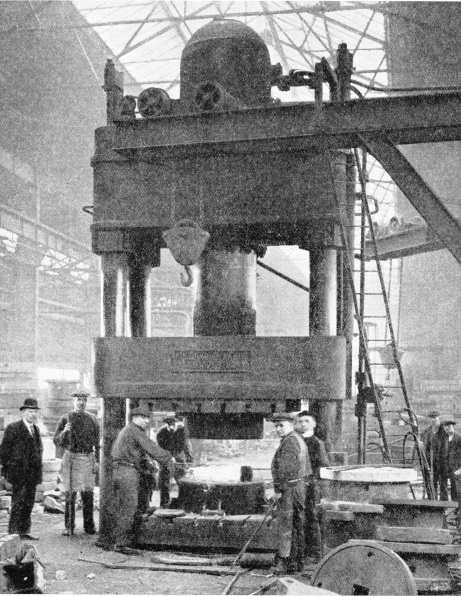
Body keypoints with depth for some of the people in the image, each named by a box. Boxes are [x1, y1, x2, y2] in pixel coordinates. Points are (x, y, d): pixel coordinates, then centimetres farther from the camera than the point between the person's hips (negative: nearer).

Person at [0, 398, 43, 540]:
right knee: (18, 502, -6)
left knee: (29, 503, 9)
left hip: (32, 474, 7)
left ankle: (24, 531, 16)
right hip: (19, 473, -7)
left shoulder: (36, 429, 15)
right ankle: (13, 532, 0)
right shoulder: (13, 428, -7)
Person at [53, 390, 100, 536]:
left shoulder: (92, 419, 9)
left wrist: (97, 461, 2)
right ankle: (68, 527, 4)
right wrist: (64, 432, -16)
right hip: (71, 457, -1)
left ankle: (89, 526, 9)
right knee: (70, 494, -2)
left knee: (88, 494, 1)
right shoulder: (65, 419, 4)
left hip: (88, 458, 1)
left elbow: (98, 441, 10)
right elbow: (57, 441, 4)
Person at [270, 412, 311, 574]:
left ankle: (284, 562, -9)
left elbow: (285, 468, -21)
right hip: (300, 486, 10)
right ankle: (298, 562, 16)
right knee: (297, 526, 11)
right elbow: (306, 468, 21)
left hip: (289, 487, -10)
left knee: (286, 526, -8)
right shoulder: (299, 440, 18)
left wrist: (278, 489, -18)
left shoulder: (289, 441, -14)